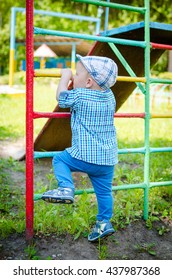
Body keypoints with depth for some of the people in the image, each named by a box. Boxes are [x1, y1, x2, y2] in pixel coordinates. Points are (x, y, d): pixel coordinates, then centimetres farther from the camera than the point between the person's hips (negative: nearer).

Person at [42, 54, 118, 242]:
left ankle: (66, 188, -2)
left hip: (84, 156, -6)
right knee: (104, 191, 17)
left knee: (59, 159, 16)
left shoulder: (79, 96, -12)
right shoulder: (109, 96, 6)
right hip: (108, 159, 6)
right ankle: (104, 222, 23)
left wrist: (65, 77, 19)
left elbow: (60, 97, 7)